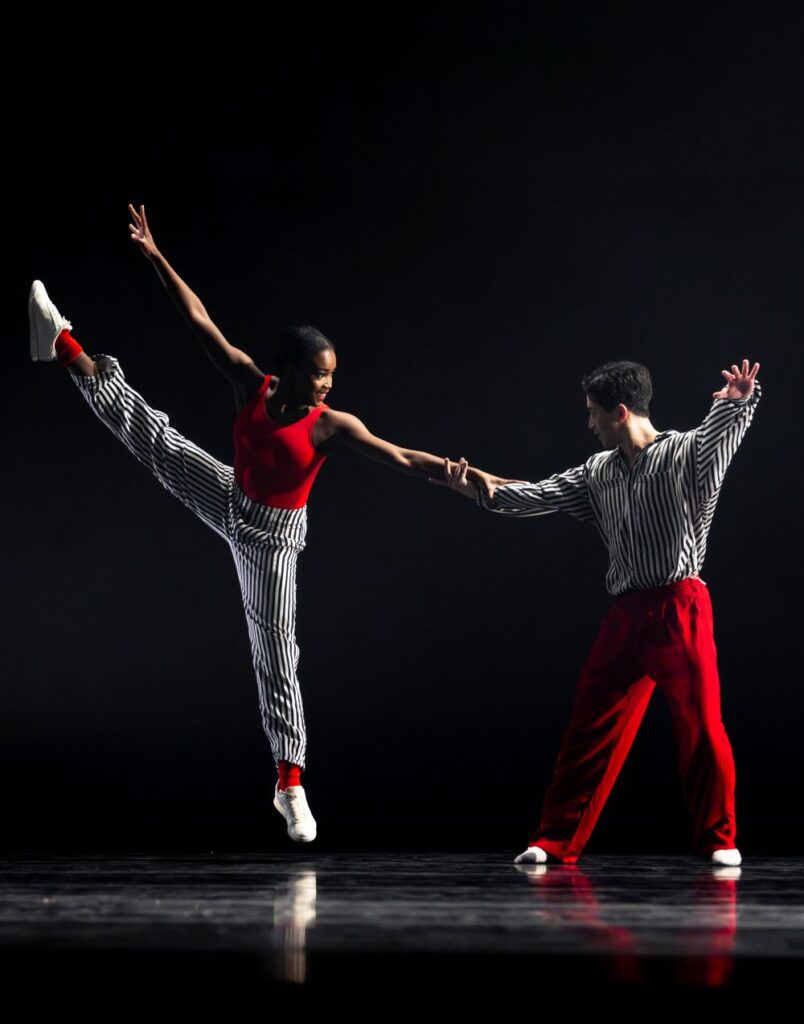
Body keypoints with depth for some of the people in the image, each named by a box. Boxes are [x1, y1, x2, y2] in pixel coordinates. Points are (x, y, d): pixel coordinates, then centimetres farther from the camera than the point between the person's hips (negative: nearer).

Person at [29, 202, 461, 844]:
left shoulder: (333, 426, -24)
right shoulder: (251, 382, -13)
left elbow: (402, 459, -30)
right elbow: (201, 322, -11)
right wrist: (156, 257, -12)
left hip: (272, 538, -3)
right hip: (227, 500, 4)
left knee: (277, 653, -2)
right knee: (151, 435, 2)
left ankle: (291, 782, 3)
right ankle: (68, 350, 19)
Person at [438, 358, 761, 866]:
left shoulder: (687, 453, -3)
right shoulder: (600, 471, 15)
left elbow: (722, 434, -21)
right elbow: (542, 496, 16)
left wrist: (738, 401, -43)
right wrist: (482, 486, 8)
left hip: (681, 611, -6)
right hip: (626, 615, 6)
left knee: (702, 726, -4)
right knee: (590, 728, 4)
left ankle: (719, 839, 10)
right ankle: (556, 841, 9)